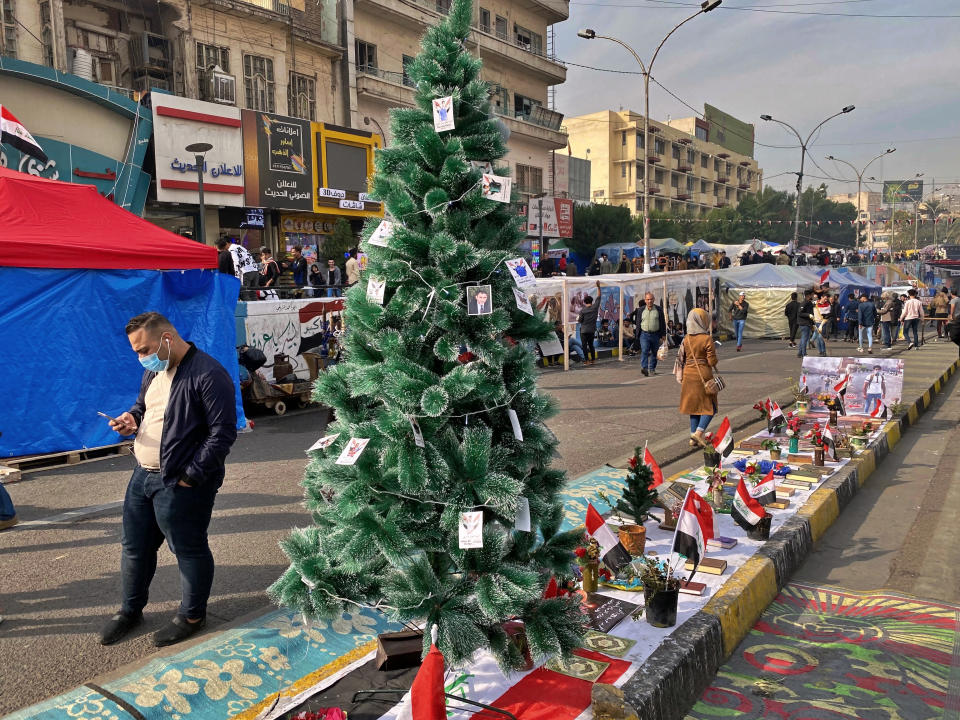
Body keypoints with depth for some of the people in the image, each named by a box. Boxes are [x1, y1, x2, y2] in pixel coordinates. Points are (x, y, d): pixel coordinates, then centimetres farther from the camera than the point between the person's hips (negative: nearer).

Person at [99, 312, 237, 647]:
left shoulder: (208, 375, -20)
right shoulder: (153, 370, 9)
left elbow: (223, 432, -21)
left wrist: (191, 475, -20)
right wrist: (133, 418, 1)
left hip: (181, 484, -9)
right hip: (142, 475, 9)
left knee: (189, 550, 7)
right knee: (134, 546, 19)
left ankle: (191, 616, 27)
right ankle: (130, 610, 39)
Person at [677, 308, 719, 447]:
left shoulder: (686, 339, 2)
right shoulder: (707, 339, -14)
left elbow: (681, 359, 5)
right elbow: (712, 362, -13)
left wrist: (680, 374, 14)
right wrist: (714, 351, 5)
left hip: (688, 375, 6)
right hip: (703, 375, -5)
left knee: (694, 406, 14)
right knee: (709, 406, 7)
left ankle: (693, 438, 16)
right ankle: (699, 432, -10)